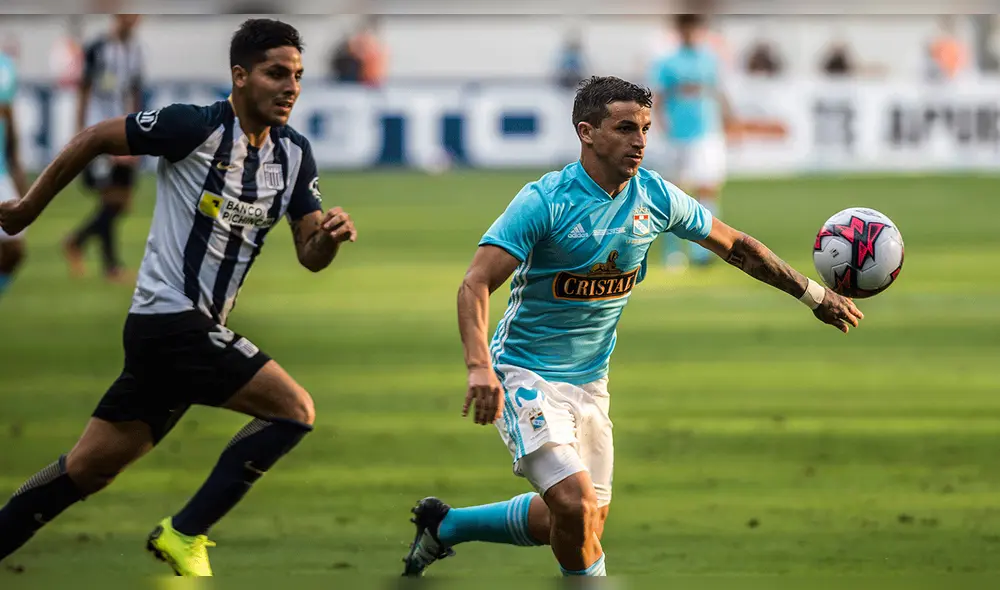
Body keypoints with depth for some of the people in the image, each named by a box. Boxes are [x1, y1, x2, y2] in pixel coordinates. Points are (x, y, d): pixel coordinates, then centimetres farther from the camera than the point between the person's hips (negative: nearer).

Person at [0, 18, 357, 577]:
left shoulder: (294, 153, 7)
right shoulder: (196, 127, -14)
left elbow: (311, 256, 8)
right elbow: (94, 138, -4)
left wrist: (330, 236, -16)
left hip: (199, 330, 8)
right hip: (171, 318, -8)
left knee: (89, 468, 11)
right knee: (294, 409, -14)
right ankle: (184, 534, -8)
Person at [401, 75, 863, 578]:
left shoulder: (656, 197, -3)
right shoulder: (544, 201, -19)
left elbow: (734, 245, 12)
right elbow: (476, 284, -24)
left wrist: (813, 294, 15)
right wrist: (480, 367, -40)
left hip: (591, 381, 7)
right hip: (527, 373, -7)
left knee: (587, 518, 10)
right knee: (576, 505, -22)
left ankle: (445, 526, 30)